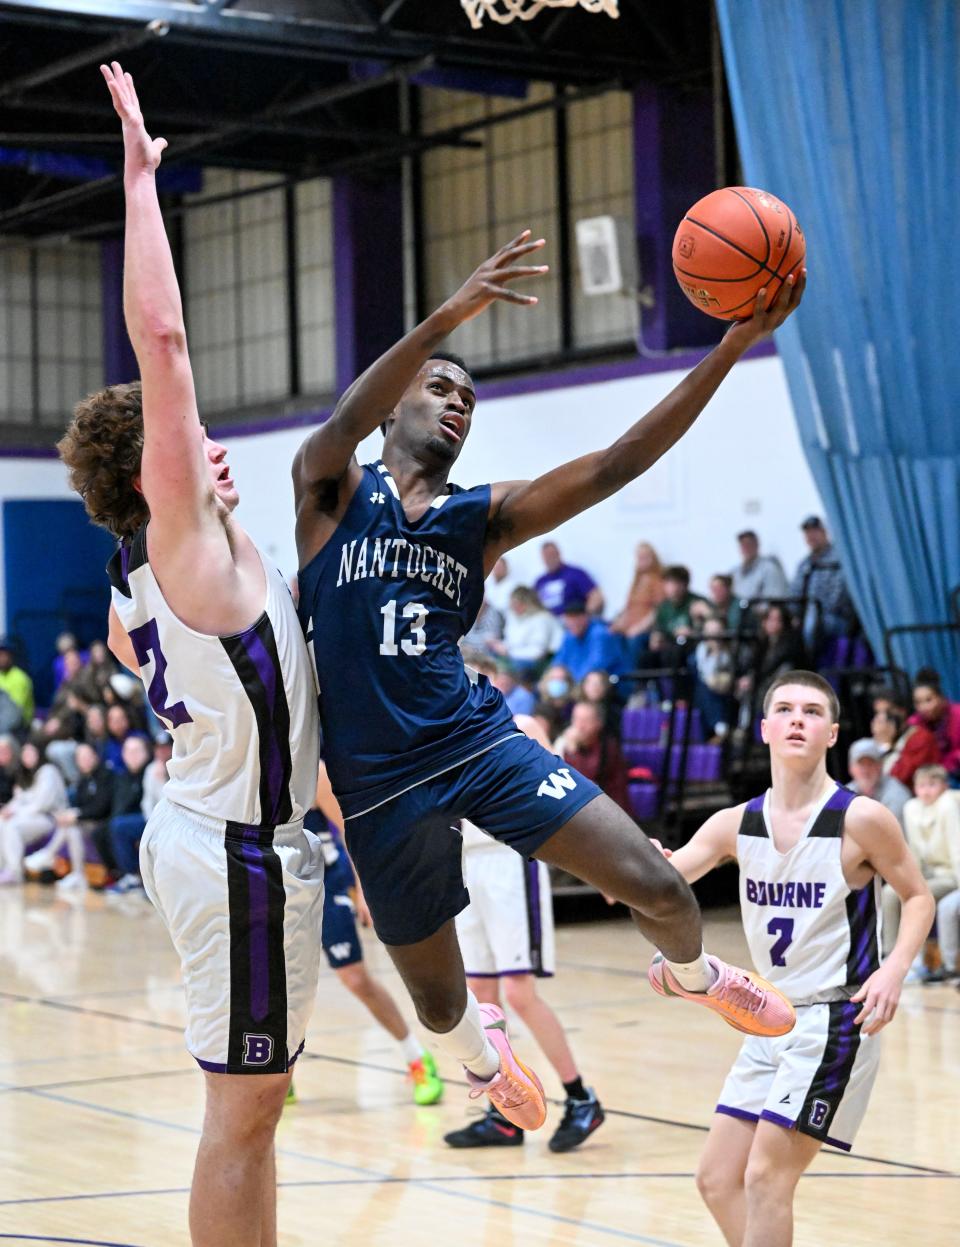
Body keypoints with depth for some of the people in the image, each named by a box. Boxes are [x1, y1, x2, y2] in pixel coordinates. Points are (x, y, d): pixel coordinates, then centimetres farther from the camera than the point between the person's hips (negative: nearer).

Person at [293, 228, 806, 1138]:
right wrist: (448, 316, -39)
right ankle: (478, 1054, 49)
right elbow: (346, 422, -23)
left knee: (656, 885, -12)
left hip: (480, 742, 2)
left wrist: (731, 349, -13)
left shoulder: (484, 517, 8)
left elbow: (615, 465, -3)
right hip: (379, 781, -2)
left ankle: (696, 974, 26)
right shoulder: (333, 491, 1)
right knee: (438, 1004, 9)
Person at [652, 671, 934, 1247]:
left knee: (766, 1176, -10)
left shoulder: (861, 819, -13)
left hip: (835, 1020, -7)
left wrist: (895, 967, -20)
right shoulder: (737, 824, 2)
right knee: (718, 1179, 8)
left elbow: (918, 896, -3)